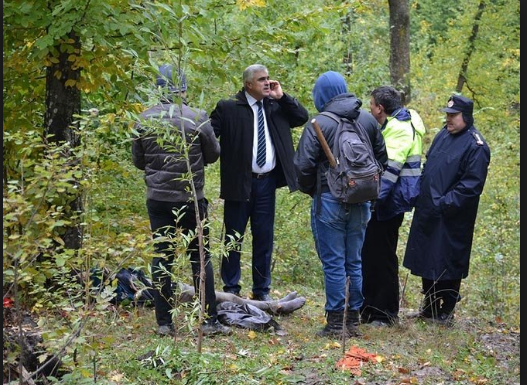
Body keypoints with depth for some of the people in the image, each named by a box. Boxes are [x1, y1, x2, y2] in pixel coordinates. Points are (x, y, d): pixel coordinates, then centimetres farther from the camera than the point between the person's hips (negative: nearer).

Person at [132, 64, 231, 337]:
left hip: (157, 198, 2)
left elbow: (138, 160, 7)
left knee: (162, 258, 8)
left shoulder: (146, 120, -2)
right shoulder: (198, 118, -10)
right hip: (191, 199, -2)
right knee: (200, 258, 7)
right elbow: (213, 154, 2)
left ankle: (164, 323, 8)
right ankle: (210, 321, 7)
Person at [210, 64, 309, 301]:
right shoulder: (228, 108, -5)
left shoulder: (275, 106, 9)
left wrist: (282, 97, -3)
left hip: (267, 182, 4)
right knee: (234, 237, 5)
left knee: (264, 237, 9)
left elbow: (302, 118, 7)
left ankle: (262, 289, 19)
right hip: (239, 182, -4)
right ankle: (231, 288, 15)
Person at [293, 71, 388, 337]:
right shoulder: (368, 120, 6)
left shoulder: (319, 123, -11)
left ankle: (335, 322, 3)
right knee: (355, 262, 13)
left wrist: (310, 190, 6)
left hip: (329, 199, -5)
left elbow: (303, 165, -12)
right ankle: (354, 320, 18)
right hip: (361, 202, 5)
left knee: (333, 263, 0)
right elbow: (382, 158, 14)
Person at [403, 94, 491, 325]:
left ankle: (446, 313, 13)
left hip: (452, 218, -8)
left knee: (447, 263, 0)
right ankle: (429, 306, 29)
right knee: (426, 260, 15)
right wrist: (421, 195, 12)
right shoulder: (443, 135, 11)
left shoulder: (476, 146, -14)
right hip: (427, 214, 8)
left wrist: (445, 203, -20)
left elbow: (472, 185, -18)